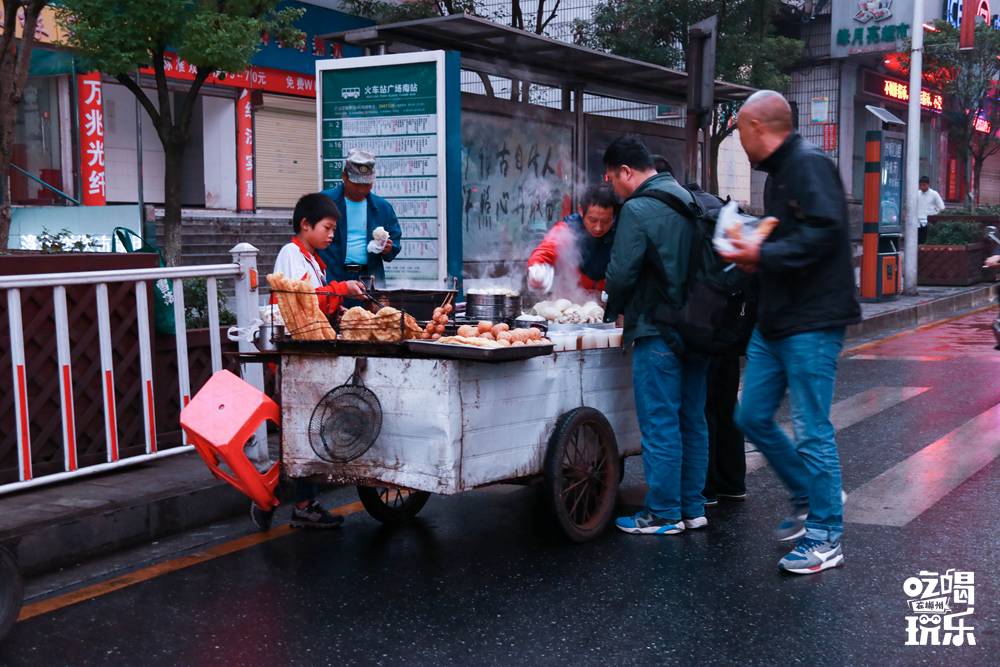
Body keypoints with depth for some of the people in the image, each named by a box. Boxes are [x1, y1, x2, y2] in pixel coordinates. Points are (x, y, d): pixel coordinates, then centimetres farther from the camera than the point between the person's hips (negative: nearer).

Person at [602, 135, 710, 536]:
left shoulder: (638, 210, -13)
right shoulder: (688, 200, 13)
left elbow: (621, 273, -15)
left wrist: (612, 311, 4)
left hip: (658, 333, -8)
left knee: (660, 425, -1)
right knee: (692, 421, 13)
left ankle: (663, 513, 5)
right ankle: (692, 508, 20)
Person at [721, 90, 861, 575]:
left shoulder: (808, 165, -13)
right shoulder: (778, 173, 18)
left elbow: (825, 232, -25)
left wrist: (764, 255, -19)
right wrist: (755, 255, 5)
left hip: (812, 322, -10)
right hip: (775, 321, 10)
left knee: (811, 430, -3)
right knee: (752, 417, 13)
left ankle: (825, 538, 9)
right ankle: (809, 496, 31)